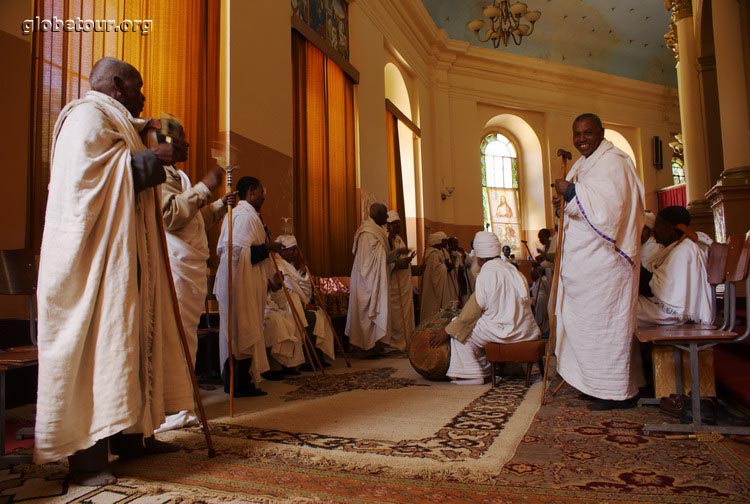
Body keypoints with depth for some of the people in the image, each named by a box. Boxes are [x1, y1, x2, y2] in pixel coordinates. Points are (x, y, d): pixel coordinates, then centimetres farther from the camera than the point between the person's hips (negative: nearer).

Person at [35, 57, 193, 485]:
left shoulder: (113, 121, 25)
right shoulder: (87, 116, -5)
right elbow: (87, 174, -20)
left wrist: (144, 130, 23)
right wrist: (155, 157, -17)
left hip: (122, 253, 11)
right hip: (96, 254, -11)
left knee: (128, 337, 9)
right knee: (95, 344, -11)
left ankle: (131, 434, 16)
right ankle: (86, 455, -6)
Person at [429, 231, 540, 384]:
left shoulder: (487, 274, -12)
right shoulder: (511, 269, 12)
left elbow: (472, 310, -11)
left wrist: (447, 331, -3)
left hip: (506, 330, -9)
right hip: (526, 329, 9)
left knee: (460, 330, 2)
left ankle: (471, 374, 3)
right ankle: (485, 370, 26)